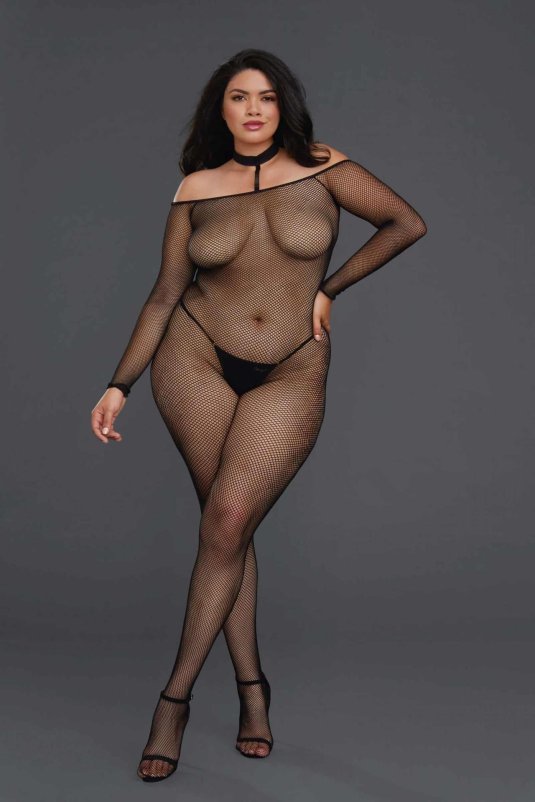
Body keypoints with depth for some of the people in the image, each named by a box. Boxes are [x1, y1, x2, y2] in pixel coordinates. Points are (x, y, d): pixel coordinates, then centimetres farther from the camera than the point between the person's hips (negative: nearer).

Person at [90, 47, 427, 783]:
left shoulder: (321, 169, 2)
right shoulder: (196, 188, 5)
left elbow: (408, 223, 5)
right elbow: (166, 294, 6)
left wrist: (331, 288, 4)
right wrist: (120, 384, 3)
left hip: (290, 377, -1)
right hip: (196, 361, 2)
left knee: (228, 523, -10)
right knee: (224, 523, 3)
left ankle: (175, 697, 2)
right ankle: (251, 687, 16)